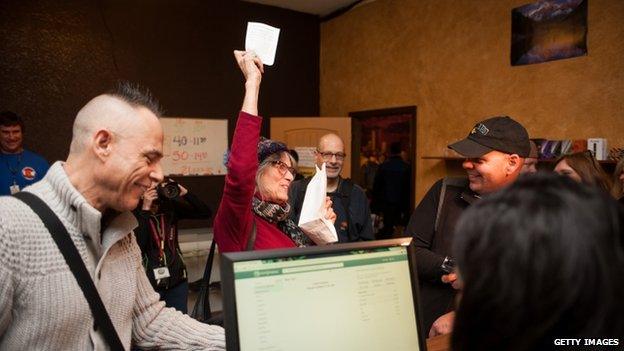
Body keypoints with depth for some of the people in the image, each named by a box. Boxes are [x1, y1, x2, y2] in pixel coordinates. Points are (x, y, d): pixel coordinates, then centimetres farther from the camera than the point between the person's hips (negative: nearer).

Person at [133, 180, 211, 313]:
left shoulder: (170, 206, 2)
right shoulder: (133, 213, -8)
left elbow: (206, 213, -2)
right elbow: (137, 245, -22)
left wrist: (185, 194, -12)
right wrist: (145, 210, -21)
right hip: (149, 283, -3)